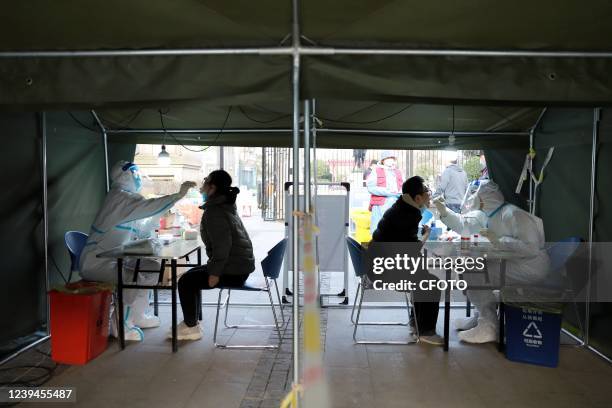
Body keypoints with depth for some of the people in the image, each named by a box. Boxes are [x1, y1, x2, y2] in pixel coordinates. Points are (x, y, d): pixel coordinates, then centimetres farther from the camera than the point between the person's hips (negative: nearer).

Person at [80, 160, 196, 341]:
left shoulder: (126, 196, 14)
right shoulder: (120, 196, -16)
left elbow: (140, 230, 16)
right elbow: (148, 206, -32)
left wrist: (158, 214, 10)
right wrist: (179, 194, -29)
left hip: (112, 258, 10)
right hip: (96, 262, -10)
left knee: (152, 267, 7)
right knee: (134, 278, -29)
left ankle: (137, 316, 15)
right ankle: (121, 324, -8)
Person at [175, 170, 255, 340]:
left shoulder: (213, 211, -18)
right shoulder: (225, 205, 14)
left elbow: (222, 244, -26)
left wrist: (215, 272, -19)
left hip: (233, 270, -10)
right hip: (240, 264, 10)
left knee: (185, 282, -3)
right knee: (191, 275, 19)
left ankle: (191, 328, 10)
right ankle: (192, 321, 26)